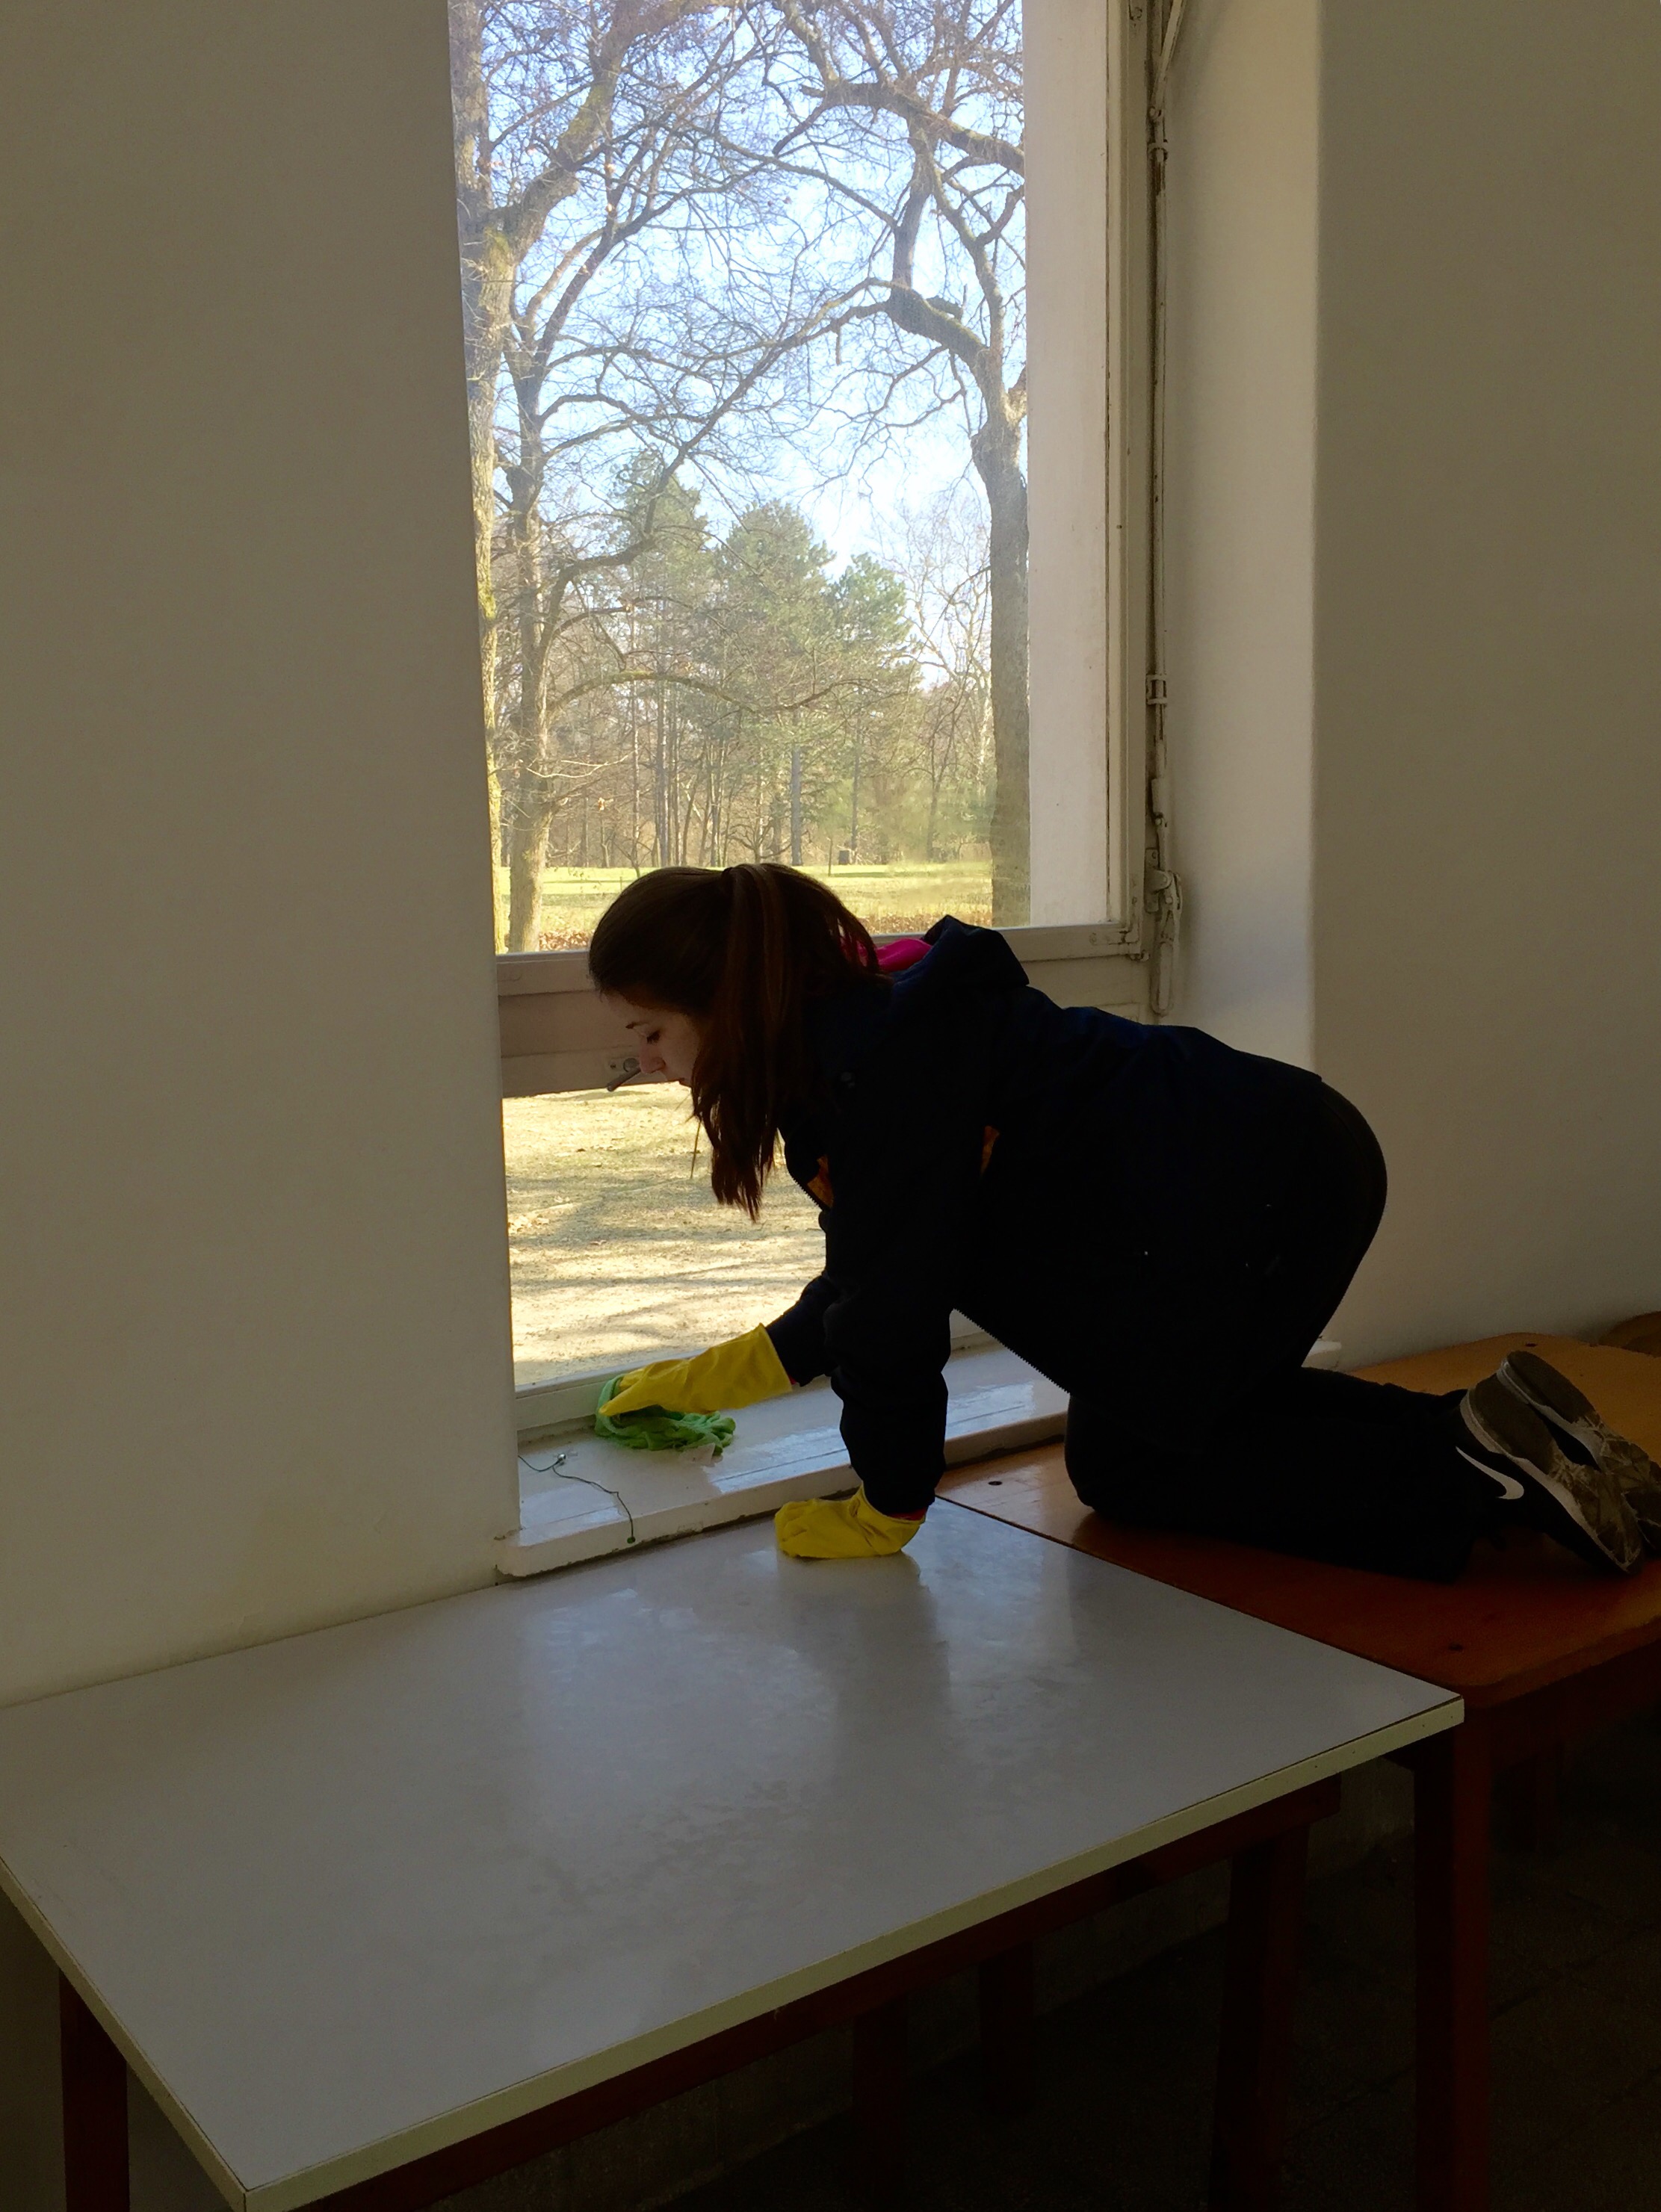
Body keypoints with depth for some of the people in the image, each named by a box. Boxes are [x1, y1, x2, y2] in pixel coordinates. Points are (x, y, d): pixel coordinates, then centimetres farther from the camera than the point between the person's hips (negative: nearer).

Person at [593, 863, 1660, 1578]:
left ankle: (1473, 1475, 2)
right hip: (1278, 1164, 10)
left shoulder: (885, 1061, -23)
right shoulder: (834, 1052, 10)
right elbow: (866, 1279, 18)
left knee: (1125, 1464, 6)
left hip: (1261, 1197, -10)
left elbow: (897, 1303, -21)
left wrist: (882, 1513, -8)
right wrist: (706, 1381, 22)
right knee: (1130, 1428, 23)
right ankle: (1487, 1429, 16)